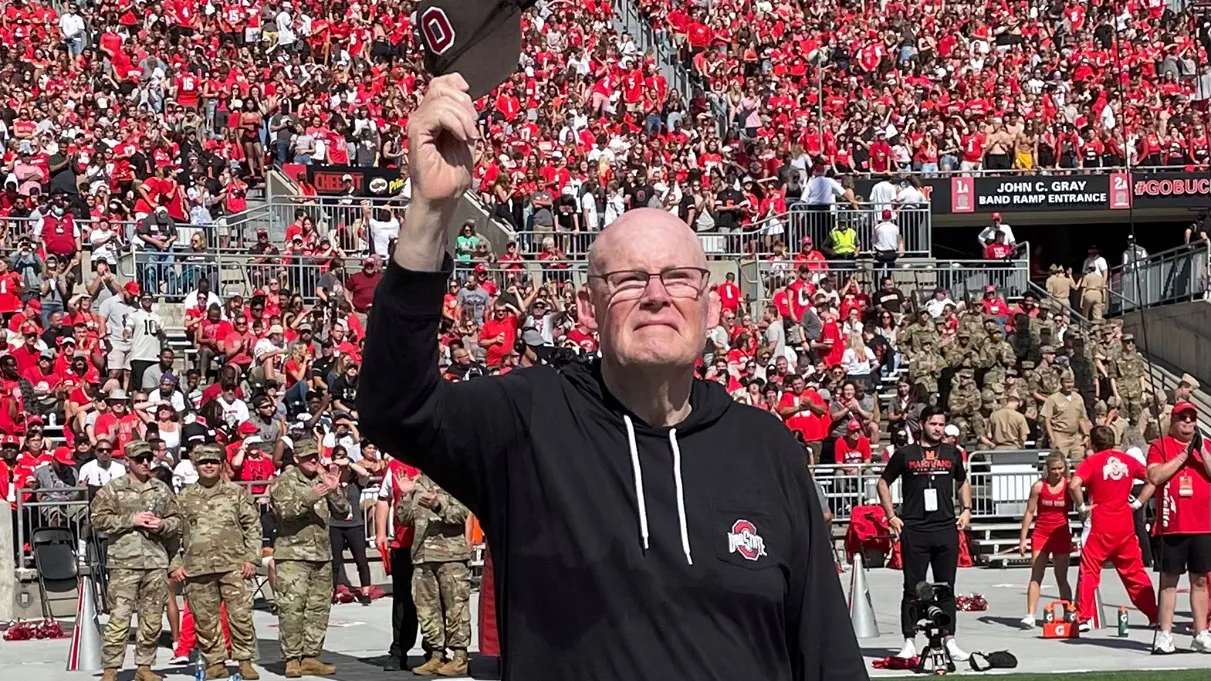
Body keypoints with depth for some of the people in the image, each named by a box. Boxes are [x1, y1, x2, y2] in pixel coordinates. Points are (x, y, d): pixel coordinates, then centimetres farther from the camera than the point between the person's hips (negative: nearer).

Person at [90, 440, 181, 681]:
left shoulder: (162, 490, 14)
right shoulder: (112, 489, 2)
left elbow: (177, 520, 17)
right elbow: (99, 519, -4)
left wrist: (162, 524, -5)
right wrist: (130, 519, -11)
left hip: (156, 562, 4)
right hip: (124, 562, -4)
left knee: (153, 618, 7)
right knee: (119, 618, -8)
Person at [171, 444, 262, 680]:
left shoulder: (236, 493, 9)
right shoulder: (184, 498, 11)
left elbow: (253, 526, 8)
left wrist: (251, 557, -1)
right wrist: (175, 565, 3)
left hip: (232, 565, -1)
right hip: (196, 569, 1)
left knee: (240, 614, -6)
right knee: (205, 619, 4)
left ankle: (244, 660, 4)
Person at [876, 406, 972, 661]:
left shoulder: (952, 454, 11)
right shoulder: (905, 454, 2)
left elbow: (962, 482, 26)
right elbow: (883, 483, 9)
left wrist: (966, 510, 11)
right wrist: (891, 516, 2)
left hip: (946, 528, 3)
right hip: (914, 530, -3)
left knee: (947, 588, 6)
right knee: (913, 589, 0)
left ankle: (950, 641, 11)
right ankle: (909, 642, 5)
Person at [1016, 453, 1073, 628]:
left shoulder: (1069, 486, -6)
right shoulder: (1039, 486, -5)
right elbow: (1029, 512, 0)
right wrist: (1023, 538, -2)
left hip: (1061, 536, 0)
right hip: (1041, 535, 0)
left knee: (1062, 578, 7)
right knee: (1035, 577, -6)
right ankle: (1030, 615, -9)